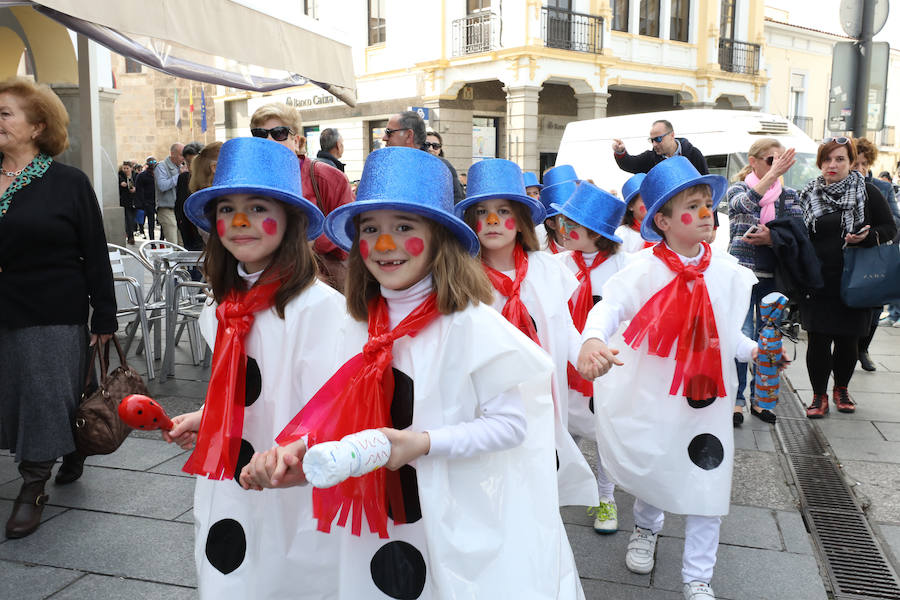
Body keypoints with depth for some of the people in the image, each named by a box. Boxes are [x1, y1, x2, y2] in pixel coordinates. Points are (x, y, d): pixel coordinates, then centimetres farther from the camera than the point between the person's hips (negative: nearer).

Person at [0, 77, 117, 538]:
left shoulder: (68, 183, -4)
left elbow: (96, 255, -5)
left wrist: (104, 317, -7)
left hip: (54, 316, -5)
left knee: (46, 398, 0)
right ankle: (71, 452, 32)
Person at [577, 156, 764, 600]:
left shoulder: (727, 271, 0)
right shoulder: (646, 268, -13)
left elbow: (725, 330, 11)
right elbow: (610, 305, -27)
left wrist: (751, 350, -5)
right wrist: (593, 339, -46)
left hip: (707, 398, 3)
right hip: (653, 394, -2)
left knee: (705, 488, 6)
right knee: (651, 469, 18)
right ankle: (646, 527, 52)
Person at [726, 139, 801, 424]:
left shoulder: (789, 195, 11)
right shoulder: (737, 189, 2)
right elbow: (746, 203, -22)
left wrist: (772, 238, -15)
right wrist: (773, 174, -29)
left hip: (773, 275, 4)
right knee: (742, 336, -8)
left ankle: (759, 398, 20)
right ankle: (736, 400, 5)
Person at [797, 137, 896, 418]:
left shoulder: (867, 192, 1)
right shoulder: (808, 195, 6)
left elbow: (890, 228, 5)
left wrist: (867, 237, -16)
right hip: (817, 282, 0)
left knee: (848, 339, 10)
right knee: (817, 340, -1)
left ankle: (841, 389, 31)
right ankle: (819, 395, 14)